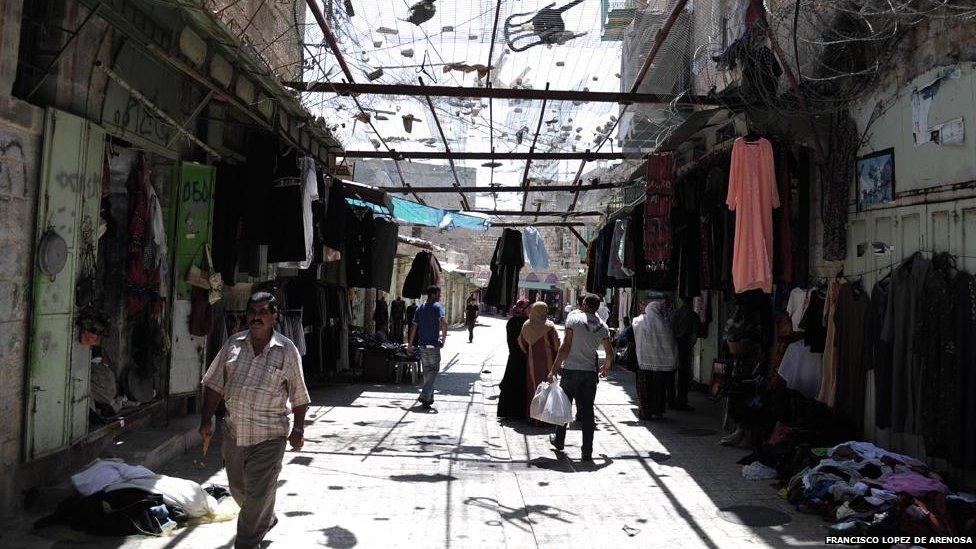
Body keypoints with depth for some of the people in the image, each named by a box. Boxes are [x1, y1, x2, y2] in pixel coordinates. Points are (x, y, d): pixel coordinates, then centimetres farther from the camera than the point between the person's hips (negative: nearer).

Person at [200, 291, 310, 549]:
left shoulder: (287, 350, -4)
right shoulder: (233, 344, 4)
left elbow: (299, 395, 1)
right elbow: (214, 384, 10)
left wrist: (298, 429, 0)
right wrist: (206, 420, 6)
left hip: (269, 436, -4)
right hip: (234, 431, 5)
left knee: (259, 494, -2)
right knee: (238, 489, 19)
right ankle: (266, 521, 45)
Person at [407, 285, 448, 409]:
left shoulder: (420, 307, 11)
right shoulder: (438, 306, -8)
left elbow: (414, 327, 9)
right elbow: (444, 322, -24)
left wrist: (410, 344, 11)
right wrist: (443, 338, -11)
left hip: (422, 344, 6)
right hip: (433, 344, -6)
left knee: (427, 370, 16)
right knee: (434, 369, 2)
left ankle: (429, 397, 23)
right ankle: (424, 395, -9)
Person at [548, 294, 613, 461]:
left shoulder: (574, 318, -8)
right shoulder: (602, 326, 4)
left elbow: (565, 347, -11)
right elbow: (610, 353, 9)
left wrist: (555, 368, -6)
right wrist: (606, 367, 28)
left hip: (570, 370, -3)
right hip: (590, 372, 3)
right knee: (587, 411, 5)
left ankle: (559, 441, 28)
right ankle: (587, 452, 5)